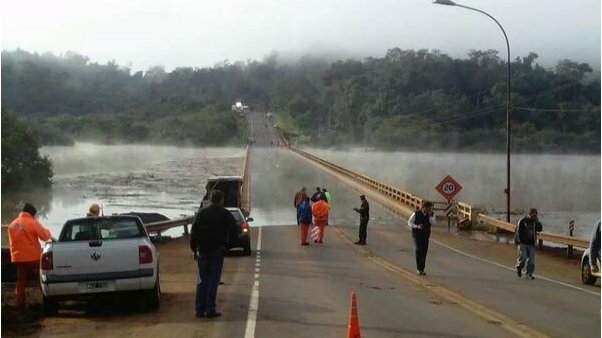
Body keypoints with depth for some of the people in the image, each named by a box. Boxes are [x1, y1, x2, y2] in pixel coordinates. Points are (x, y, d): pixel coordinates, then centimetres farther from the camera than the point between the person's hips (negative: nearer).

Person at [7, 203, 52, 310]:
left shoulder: (12, 225, 10)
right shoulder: (33, 222, -10)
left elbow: (11, 242, 16)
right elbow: (44, 236, -10)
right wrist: (48, 232, 11)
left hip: (18, 257, 5)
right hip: (33, 257, -5)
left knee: (21, 281, 9)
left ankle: (21, 304, 8)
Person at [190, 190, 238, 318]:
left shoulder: (201, 213, 7)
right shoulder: (226, 215, -2)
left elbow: (193, 232, 5)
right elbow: (233, 234, -3)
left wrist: (195, 249, 10)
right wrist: (227, 244, 13)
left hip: (202, 251, 3)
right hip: (217, 251, -3)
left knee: (202, 280, 10)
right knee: (213, 280, -1)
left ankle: (200, 309, 7)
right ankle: (210, 310, -3)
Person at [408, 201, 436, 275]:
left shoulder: (432, 214, 0)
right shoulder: (416, 214, -9)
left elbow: (433, 222, -13)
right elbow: (409, 222, -4)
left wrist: (430, 215, -24)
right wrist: (417, 226, -19)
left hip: (426, 235, 3)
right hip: (417, 235, -3)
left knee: (424, 251, 3)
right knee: (419, 250, -14)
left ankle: (422, 269, 14)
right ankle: (418, 268, -5)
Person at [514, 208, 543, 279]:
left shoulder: (535, 222, 8)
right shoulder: (522, 221, -6)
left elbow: (539, 229, -4)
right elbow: (517, 231, -3)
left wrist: (537, 221, -11)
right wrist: (518, 241, -6)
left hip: (531, 244, 4)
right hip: (523, 243, -4)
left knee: (531, 260, -2)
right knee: (523, 257, -13)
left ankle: (529, 274, 7)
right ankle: (519, 268, 15)